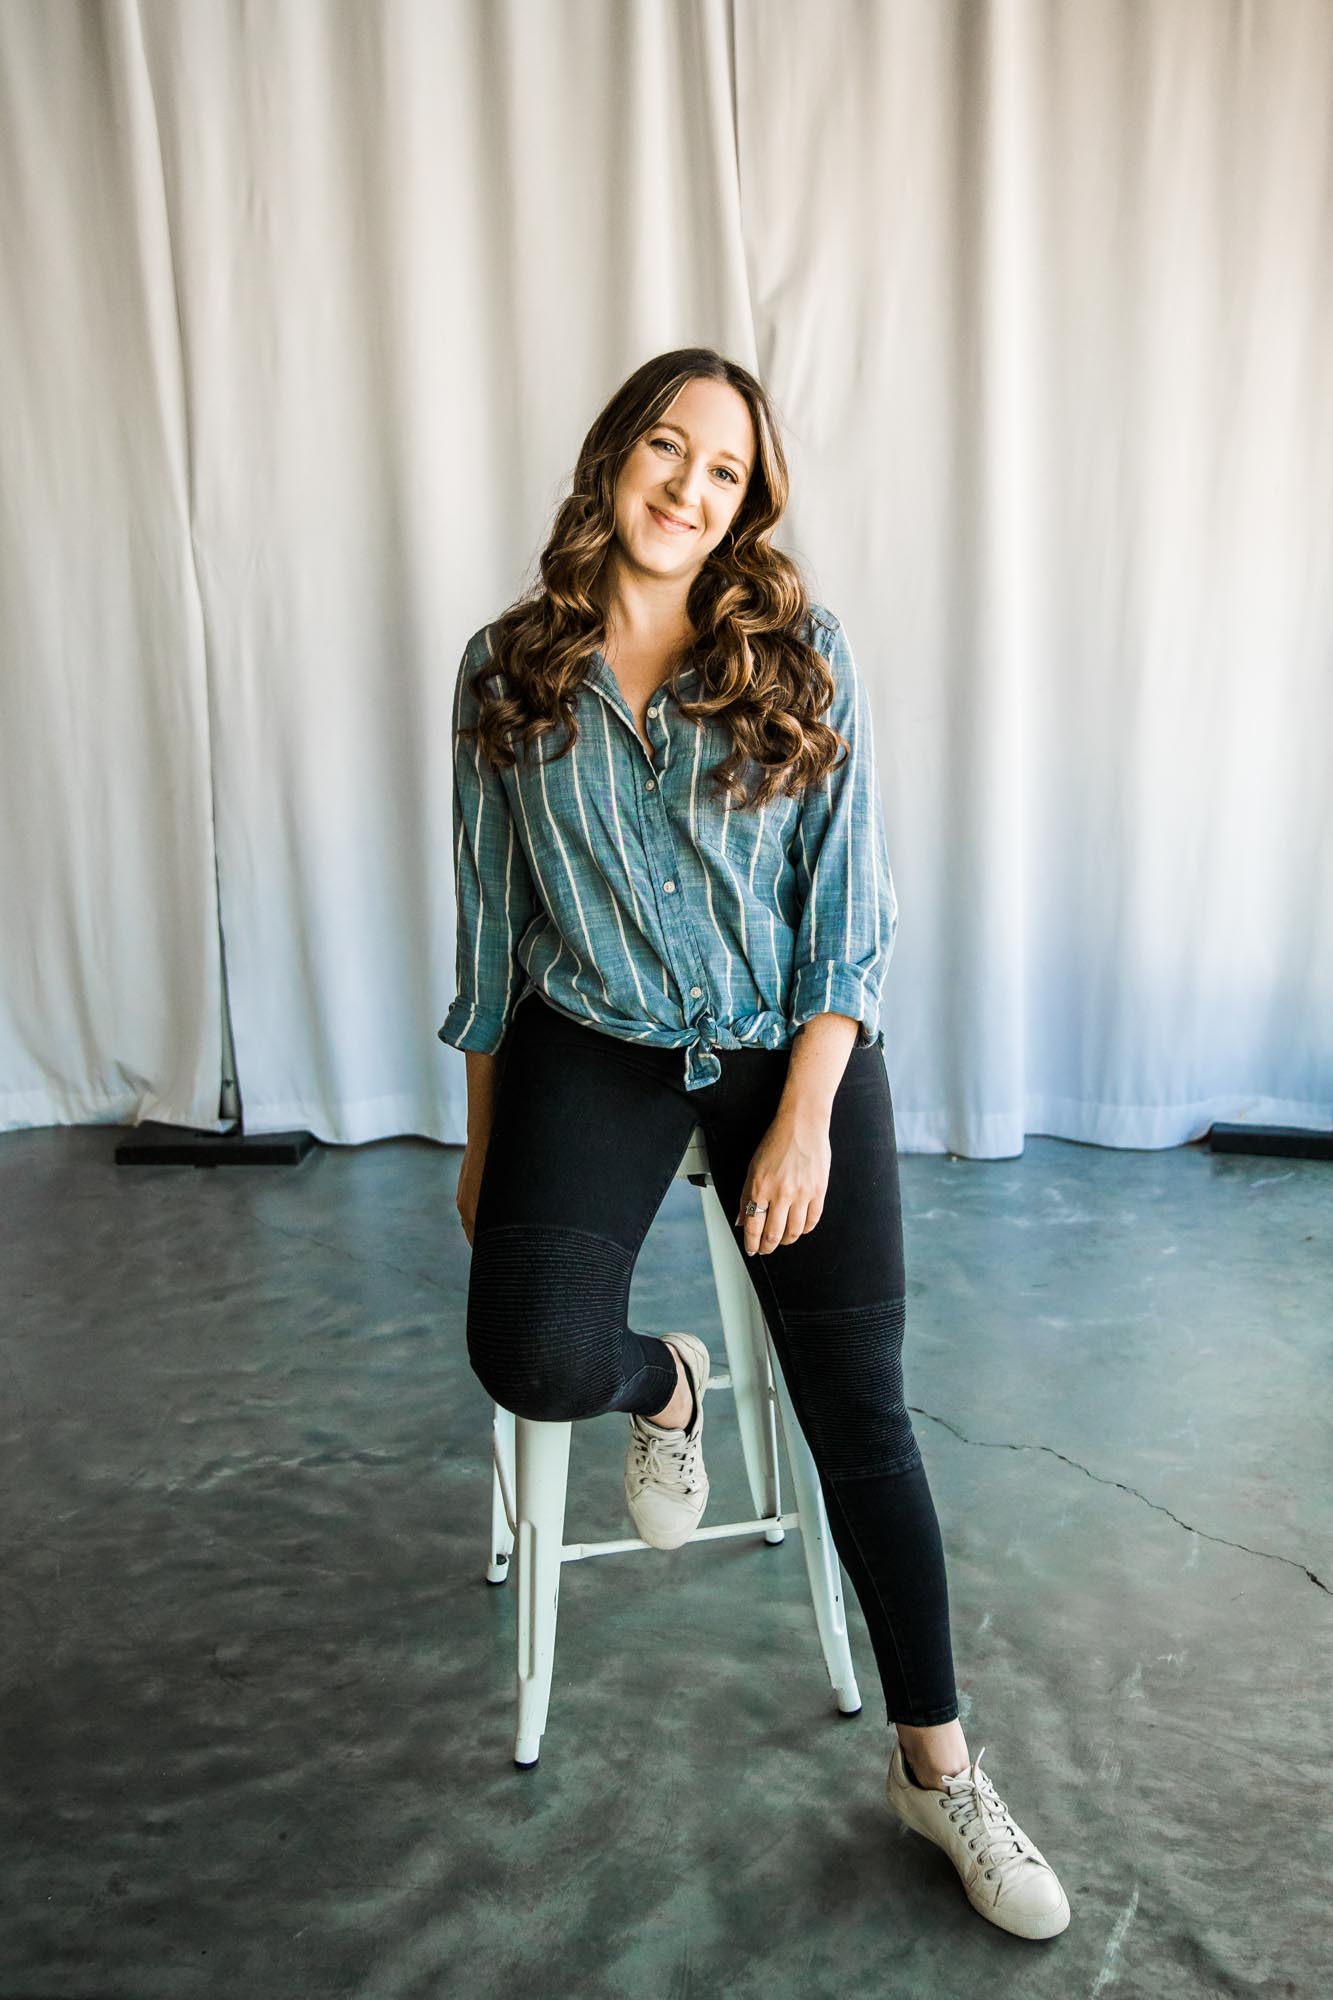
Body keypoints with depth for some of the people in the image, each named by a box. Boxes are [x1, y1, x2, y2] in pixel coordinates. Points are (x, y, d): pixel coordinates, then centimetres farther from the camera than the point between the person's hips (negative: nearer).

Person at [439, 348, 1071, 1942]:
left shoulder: (804, 657, -1)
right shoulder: (508, 670, 3)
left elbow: (849, 903, -4)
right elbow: (489, 917, 7)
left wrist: (804, 1117, -14)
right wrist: (482, 1138, 8)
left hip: (794, 1045, 0)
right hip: (594, 1046, 1)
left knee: (861, 1404, -2)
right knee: (530, 1354, -24)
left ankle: (936, 1766, 16)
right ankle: (663, 1388, 14)